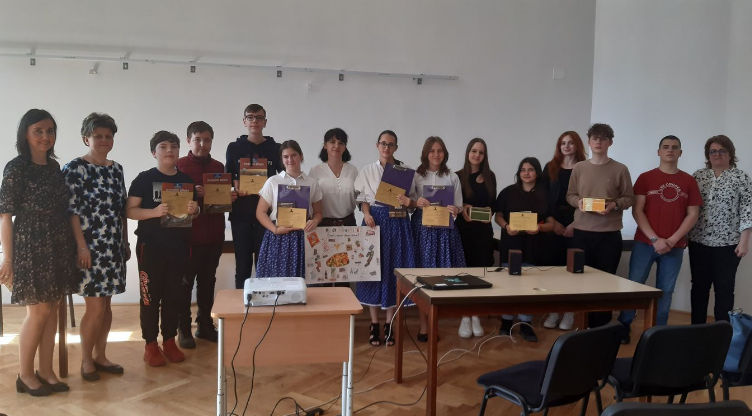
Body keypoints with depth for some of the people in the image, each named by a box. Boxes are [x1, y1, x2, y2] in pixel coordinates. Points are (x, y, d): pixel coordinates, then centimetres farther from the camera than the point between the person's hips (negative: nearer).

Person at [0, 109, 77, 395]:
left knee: (52, 309, 8)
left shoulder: (54, 166, 10)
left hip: (59, 247, 6)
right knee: (38, 311, -1)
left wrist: (78, 246, 10)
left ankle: (46, 371, 18)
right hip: (30, 248, -6)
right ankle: (25, 375, 14)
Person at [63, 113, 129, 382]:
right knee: (95, 307, -3)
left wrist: (125, 242, 14)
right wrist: (81, 246, -17)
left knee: (106, 304, 11)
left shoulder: (116, 169, 12)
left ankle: (100, 356, 22)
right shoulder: (75, 168, -8)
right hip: (90, 247, -6)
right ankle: (86, 360, 13)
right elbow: (71, 211, -13)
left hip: (113, 247, 6)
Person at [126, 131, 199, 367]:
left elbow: (194, 212, 17)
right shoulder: (144, 179, -4)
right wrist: (154, 212, -24)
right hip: (151, 246, -4)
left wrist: (195, 210, -6)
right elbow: (130, 210, -8)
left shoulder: (186, 180, 9)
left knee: (173, 295, 10)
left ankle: (169, 341, 21)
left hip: (179, 246, 4)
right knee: (151, 296, 2)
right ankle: (150, 345, 12)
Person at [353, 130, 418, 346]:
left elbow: (412, 198, 7)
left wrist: (408, 202, -15)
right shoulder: (367, 170, 6)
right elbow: (362, 198, 5)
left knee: (394, 269, 1)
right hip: (375, 220, 0)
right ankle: (374, 324, 11)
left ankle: (389, 324, 13)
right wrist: (367, 214, -13)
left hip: (398, 222, 0)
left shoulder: (405, 170, 5)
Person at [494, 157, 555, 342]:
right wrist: (506, 226, -14)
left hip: (534, 245, 1)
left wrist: (539, 227, -17)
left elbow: (551, 223, 4)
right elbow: (498, 216, 6)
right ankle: (506, 322, 17)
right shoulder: (508, 192, 3)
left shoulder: (545, 195, 5)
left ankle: (526, 325, 14)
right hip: (511, 244, 0)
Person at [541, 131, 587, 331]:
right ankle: (553, 311, 10)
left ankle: (569, 312, 8)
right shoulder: (550, 168, 9)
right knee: (554, 265, 2)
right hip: (554, 224, 2)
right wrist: (553, 222, -5)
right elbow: (543, 198, 5)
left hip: (576, 225, -2)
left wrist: (574, 224, -9)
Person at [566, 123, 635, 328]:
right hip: (582, 232, 2)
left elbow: (629, 198, 2)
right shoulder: (579, 168, 6)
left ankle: (602, 326, 14)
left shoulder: (620, 170, 0)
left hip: (609, 234, -2)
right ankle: (585, 323, 20)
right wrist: (579, 202, -10)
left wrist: (615, 205, -17)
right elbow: (570, 195, 11)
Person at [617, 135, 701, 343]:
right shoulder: (645, 178, 2)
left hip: (674, 246, 1)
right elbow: (637, 211, -2)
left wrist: (672, 240, -7)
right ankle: (624, 326, 13)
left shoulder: (689, 181, 7)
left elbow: (693, 214, 5)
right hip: (645, 243, -1)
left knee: (665, 290, 3)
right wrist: (655, 239, -11)